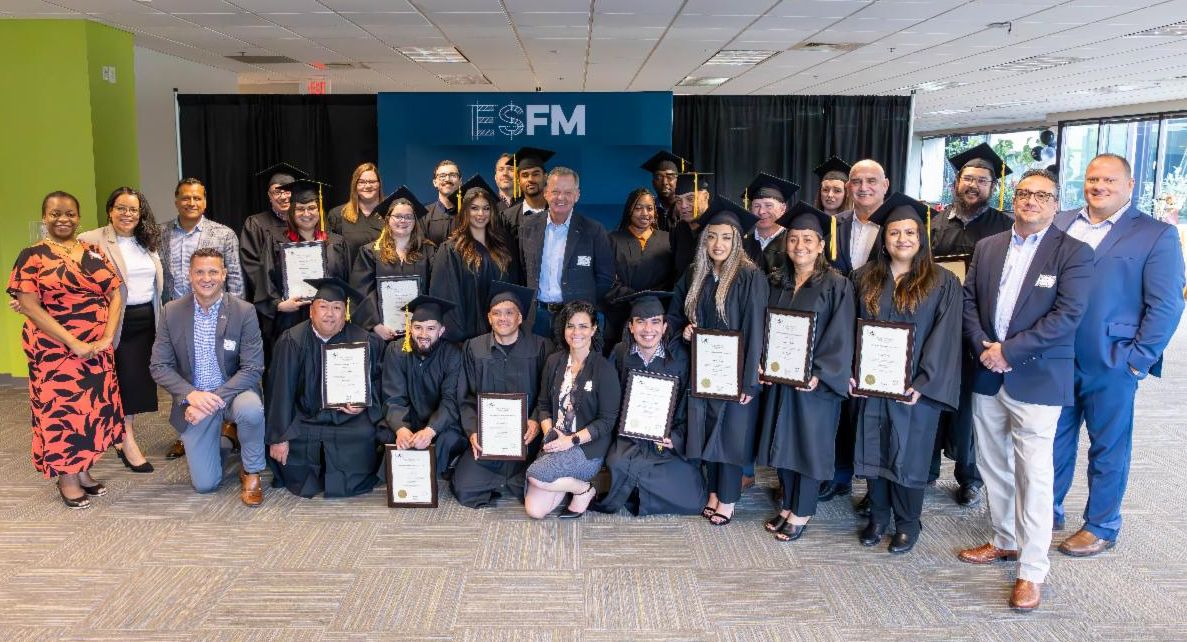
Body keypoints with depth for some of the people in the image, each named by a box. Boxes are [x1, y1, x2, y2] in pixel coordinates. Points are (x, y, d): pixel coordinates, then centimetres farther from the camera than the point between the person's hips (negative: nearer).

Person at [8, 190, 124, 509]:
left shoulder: (94, 253, 8)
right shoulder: (33, 256, -4)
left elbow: (115, 295, 4)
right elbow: (29, 306, -12)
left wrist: (107, 337, -10)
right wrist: (74, 344, -18)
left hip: (98, 349, 4)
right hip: (55, 349, -4)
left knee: (94, 407, 9)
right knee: (60, 408, 3)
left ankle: (84, 470, 23)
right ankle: (67, 478, 16)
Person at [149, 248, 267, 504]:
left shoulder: (244, 311, -12)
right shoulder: (172, 312, -5)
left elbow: (253, 368, -15)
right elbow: (159, 366, -4)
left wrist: (215, 398, -26)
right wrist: (191, 394, -21)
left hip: (233, 391, -2)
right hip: (193, 398, 2)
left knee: (251, 409, -38)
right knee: (205, 484, -1)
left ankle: (251, 472, -9)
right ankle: (220, 440, 34)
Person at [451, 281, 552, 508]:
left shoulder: (540, 347, 0)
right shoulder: (473, 349, 5)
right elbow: (467, 398, 4)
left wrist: (537, 422, -18)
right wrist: (472, 431, -11)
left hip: (527, 437, -1)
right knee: (464, 489, -14)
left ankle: (503, 482, 15)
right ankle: (508, 481, 16)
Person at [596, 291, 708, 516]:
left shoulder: (679, 357, -10)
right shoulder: (620, 353, -5)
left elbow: (687, 404, -3)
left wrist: (676, 437, -15)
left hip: (670, 438, 0)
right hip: (630, 434, 0)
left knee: (692, 501, -10)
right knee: (618, 462, -33)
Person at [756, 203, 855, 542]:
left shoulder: (837, 285, -8)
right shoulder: (776, 281, 7)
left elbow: (840, 337, -12)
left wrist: (819, 374, -19)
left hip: (816, 381, -5)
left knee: (809, 444, 4)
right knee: (782, 441, 12)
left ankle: (801, 512, 17)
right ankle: (788, 505, 27)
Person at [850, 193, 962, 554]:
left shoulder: (942, 283, -3)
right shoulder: (864, 279, 5)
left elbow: (945, 337, -8)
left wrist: (923, 383, -16)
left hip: (915, 387, -2)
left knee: (908, 453, 7)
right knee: (873, 450, 10)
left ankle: (907, 522, 24)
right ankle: (878, 517, 27)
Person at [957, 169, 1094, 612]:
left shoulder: (1074, 253, -5)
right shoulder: (987, 247, 10)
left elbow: (1067, 315, -14)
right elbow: (968, 301, 7)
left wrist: (1008, 350, -16)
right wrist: (984, 347, -9)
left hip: (1037, 378, -5)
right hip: (988, 376, 5)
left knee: (1032, 474, -3)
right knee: (993, 466, 15)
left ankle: (1031, 570, 7)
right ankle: (1006, 541, 33)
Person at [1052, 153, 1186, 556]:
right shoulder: (1059, 224, 6)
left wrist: (1138, 359, -11)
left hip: (1111, 364, -3)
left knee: (1108, 449, 10)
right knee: (1054, 441, 15)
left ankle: (1100, 528, 25)